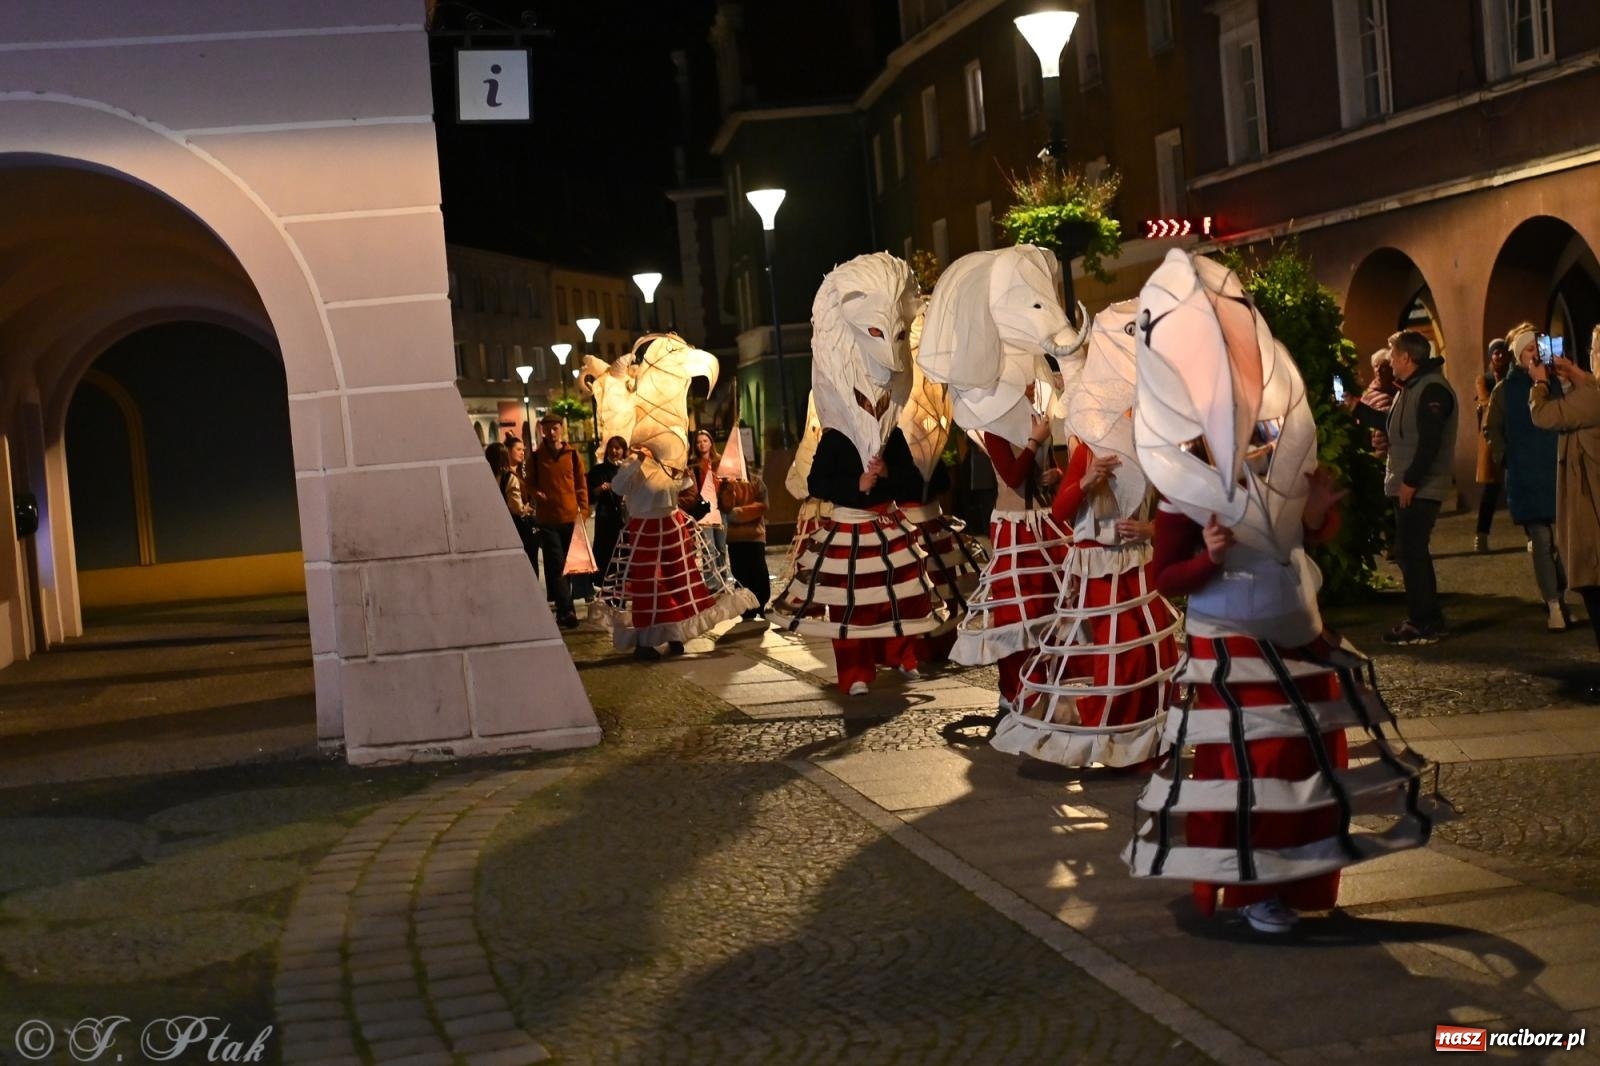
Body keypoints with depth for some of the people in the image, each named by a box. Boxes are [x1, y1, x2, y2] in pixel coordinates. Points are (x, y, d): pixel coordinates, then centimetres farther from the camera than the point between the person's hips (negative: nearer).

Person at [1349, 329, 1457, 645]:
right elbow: (1393, 425, 27)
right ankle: (1427, 619, 20)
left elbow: (1429, 442, -23)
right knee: (1411, 553, 14)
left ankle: (1423, 624, -2)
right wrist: (1358, 408, 25)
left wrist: (1410, 481, -23)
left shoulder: (1432, 390, -16)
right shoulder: (1411, 388, 17)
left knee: (1411, 553, -7)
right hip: (1409, 486, 11)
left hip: (1421, 488, -11)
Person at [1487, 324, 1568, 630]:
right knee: (1542, 541, -4)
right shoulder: (1505, 390, 5)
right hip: (1526, 478, -1)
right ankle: (1553, 607, -3)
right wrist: (1506, 456, 1)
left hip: (1557, 473, 1)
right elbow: (1491, 430, 11)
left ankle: (1559, 599, 13)